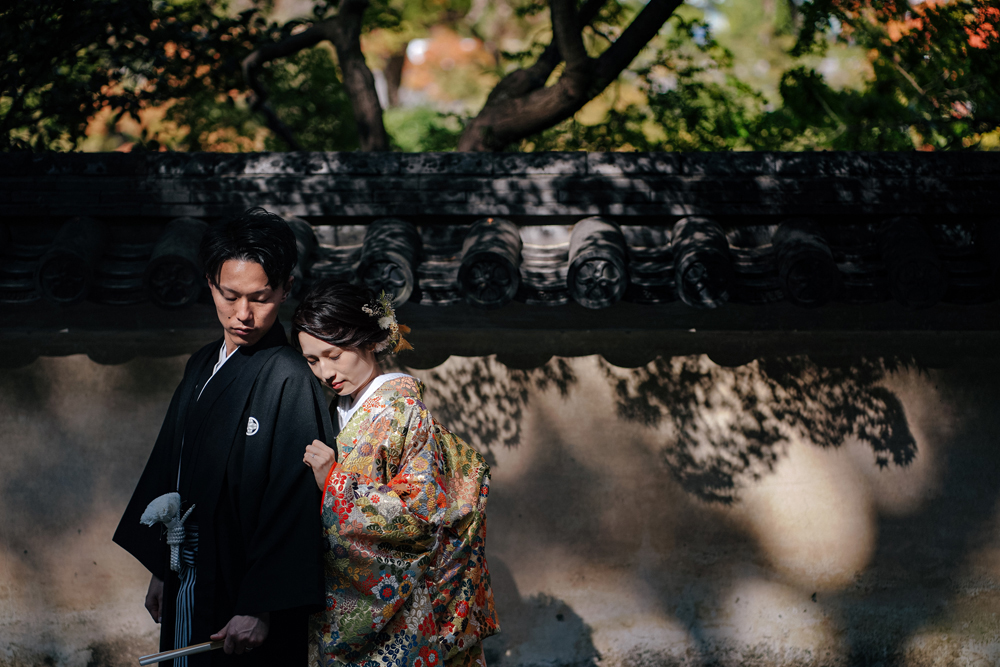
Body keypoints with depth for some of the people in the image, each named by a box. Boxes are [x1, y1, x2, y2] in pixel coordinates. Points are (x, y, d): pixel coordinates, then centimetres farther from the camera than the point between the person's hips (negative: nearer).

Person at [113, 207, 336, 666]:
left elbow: (295, 506, -20)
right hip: (189, 585, 7)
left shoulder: (288, 379, -17)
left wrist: (259, 608, -21)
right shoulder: (204, 365, 8)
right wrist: (161, 570, 17)